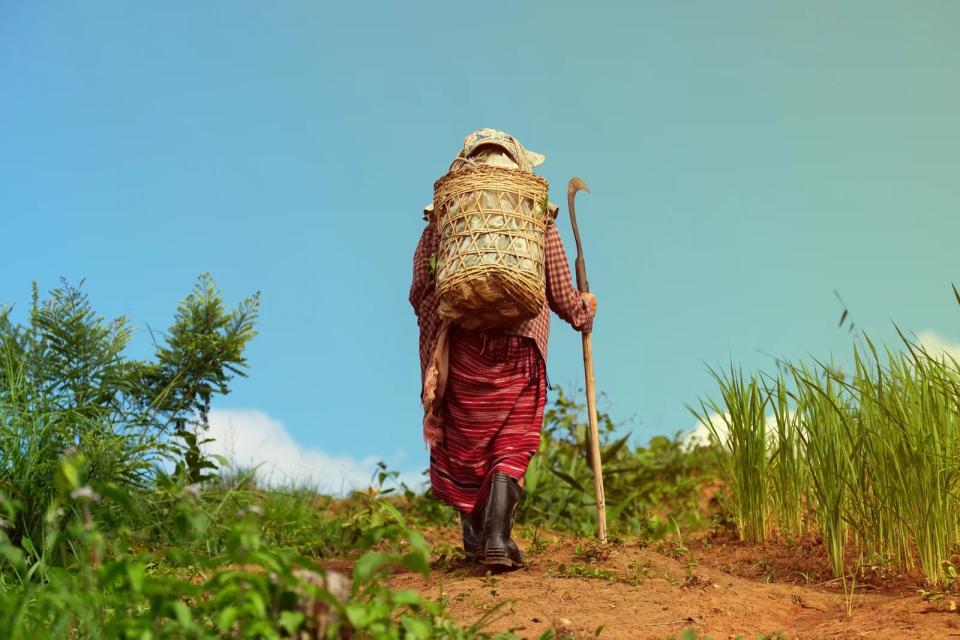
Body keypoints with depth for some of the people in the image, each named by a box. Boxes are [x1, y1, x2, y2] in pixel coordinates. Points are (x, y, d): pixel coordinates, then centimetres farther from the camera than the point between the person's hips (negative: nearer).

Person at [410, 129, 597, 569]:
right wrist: (585, 309, 26)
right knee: (511, 445, 7)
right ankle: (497, 536, -7)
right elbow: (561, 296, 6)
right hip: (518, 350, -1)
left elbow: (420, 289, -1)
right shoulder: (538, 218, 2)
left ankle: (475, 533, 25)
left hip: (460, 348, 1)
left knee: (463, 440, 15)